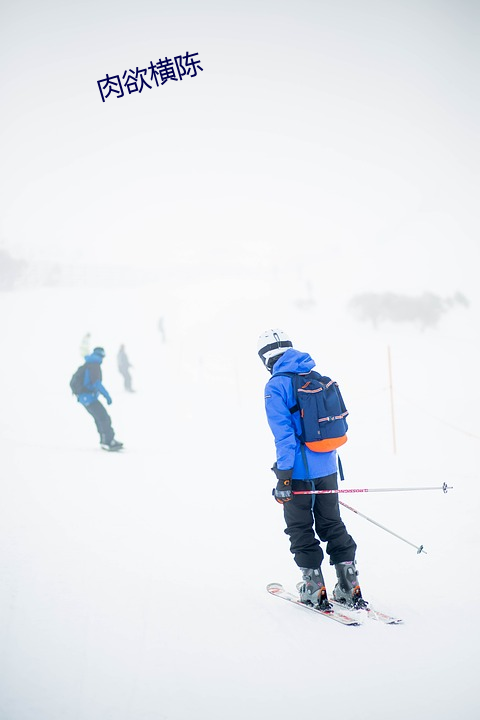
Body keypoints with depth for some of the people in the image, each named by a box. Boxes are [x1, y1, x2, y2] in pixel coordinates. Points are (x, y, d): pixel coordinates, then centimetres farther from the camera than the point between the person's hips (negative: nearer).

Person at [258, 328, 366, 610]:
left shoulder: (276, 386, -12)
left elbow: (284, 433, -18)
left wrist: (283, 476, -15)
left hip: (300, 470, -6)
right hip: (328, 468, 6)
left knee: (301, 530, 8)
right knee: (332, 525, 16)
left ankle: (315, 589, 10)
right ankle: (350, 588, 14)